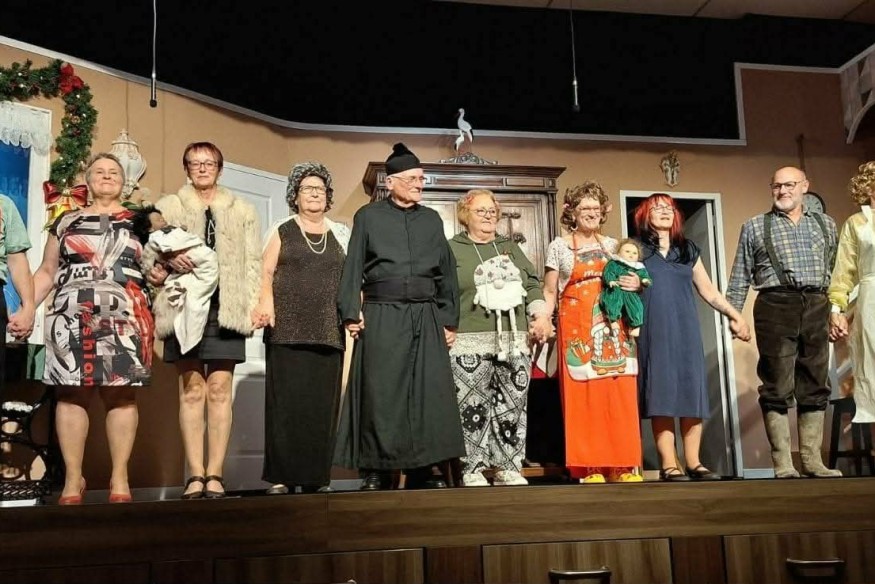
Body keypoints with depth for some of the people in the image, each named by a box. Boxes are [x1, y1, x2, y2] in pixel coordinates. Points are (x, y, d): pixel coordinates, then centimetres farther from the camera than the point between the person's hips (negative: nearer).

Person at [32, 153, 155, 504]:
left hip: (124, 318, -1)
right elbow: (47, 272, 15)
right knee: (71, 394, -2)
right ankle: (73, 478, 6)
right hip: (70, 318, 1)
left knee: (121, 395, -4)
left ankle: (120, 478, 2)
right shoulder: (66, 221, 17)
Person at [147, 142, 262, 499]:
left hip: (226, 309, 0)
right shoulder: (167, 208, 15)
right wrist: (167, 259, -14)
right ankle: (196, 475, -1)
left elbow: (253, 264, 10)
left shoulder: (243, 212, 16)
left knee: (219, 390, -3)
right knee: (191, 391, -3)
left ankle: (215, 474, -1)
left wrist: (254, 306, -1)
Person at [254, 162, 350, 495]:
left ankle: (316, 475, 7)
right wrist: (266, 302, -15)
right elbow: (266, 273, 2)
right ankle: (280, 476, -2)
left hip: (328, 331, 3)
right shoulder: (281, 232, 10)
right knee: (287, 401, -6)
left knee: (322, 403, 1)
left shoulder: (341, 235, 16)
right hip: (288, 330, -2)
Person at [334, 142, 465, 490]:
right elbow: (353, 268, 2)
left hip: (426, 316, 3)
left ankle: (422, 469, 6)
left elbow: (447, 273, 14)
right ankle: (376, 471, 4)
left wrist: (449, 319, 7)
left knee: (428, 390, -1)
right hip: (381, 315, -3)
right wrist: (351, 313, -9)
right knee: (381, 392, -3)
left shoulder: (432, 219, 16)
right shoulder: (368, 216, 8)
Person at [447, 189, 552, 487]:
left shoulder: (510, 247, 20)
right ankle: (473, 469, 1)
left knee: (512, 404, 2)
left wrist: (541, 314, 5)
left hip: (513, 340, 5)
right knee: (472, 405, -7)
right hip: (470, 342, -4)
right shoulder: (452, 249, 6)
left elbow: (532, 283, 19)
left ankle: (508, 467, 11)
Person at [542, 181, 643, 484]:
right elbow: (550, 292, 6)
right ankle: (590, 468, -4)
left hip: (612, 328, 3)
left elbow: (629, 280, 23)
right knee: (583, 395, -7)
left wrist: (636, 284, 0)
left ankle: (622, 466, 2)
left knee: (619, 395, -2)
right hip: (577, 329, -3)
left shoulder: (612, 244, 16)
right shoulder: (559, 246, 8)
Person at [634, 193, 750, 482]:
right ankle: (669, 464, -8)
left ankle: (693, 462, 4)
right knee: (661, 393, -8)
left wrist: (735, 314, 15)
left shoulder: (688, 250, 18)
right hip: (655, 332, -3)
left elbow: (708, 290, 20)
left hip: (686, 330, 3)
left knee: (692, 392, -1)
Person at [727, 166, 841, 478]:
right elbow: (740, 277, 7)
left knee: (815, 387, 5)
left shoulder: (825, 224, 17)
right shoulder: (754, 227, 9)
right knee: (777, 388, -4)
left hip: (816, 308, 3)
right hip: (775, 306, -3)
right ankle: (783, 463, -1)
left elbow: (836, 272, 17)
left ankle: (812, 461, 12)